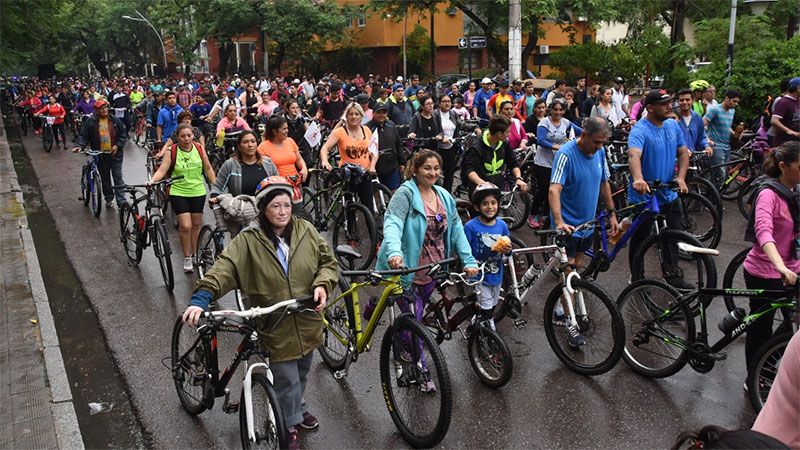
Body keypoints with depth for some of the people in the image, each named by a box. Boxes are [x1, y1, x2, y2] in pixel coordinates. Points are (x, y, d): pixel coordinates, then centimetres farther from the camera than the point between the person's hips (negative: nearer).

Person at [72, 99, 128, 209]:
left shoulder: (115, 120, 1)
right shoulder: (91, 122, -1)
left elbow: (123, 134, 4)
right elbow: (83, 135, -1)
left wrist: (118, 146, -8)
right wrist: (80, 146, -17)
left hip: (115, 154, -1)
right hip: (100, 155, 1)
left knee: (118, 177, -2)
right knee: (105, 178, 12)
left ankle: (121, 201, -4)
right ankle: (109, 199, 24)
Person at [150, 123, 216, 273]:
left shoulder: (199, 149, -2)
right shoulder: (171, 151, -10)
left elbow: (208, 168, 7)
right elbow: (162, 170, -15)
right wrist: (151, 181, -33)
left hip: (198, 192, 3)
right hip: (179, 193, -3)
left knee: (196, 224, 13)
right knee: (185, 226, -9)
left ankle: (195, 253, 32)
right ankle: (187, 258, 8)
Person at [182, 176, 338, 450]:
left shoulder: (306, 231, -4)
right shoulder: (248, 242, -14)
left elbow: (328, 261, 2)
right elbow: (223, 270, -23)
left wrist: (322, 284, -17)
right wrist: (200, 299, -37)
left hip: (308, 323, 4)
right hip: (276, 328, -4)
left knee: (302, 374, 25)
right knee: (287, 381, 5)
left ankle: (297, 409, 54)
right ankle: (290, 427, 32)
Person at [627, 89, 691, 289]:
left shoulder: (673, 125, 5)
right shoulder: (640, 130, -20)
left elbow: (683, 153, 10)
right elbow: (634, 155, -38)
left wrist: (681, 177, -7)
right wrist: (638, 179, -56)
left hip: (669, 194, 7)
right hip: (644, 196, -7)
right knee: (640, 239, 8)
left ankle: (672, 274, 31)